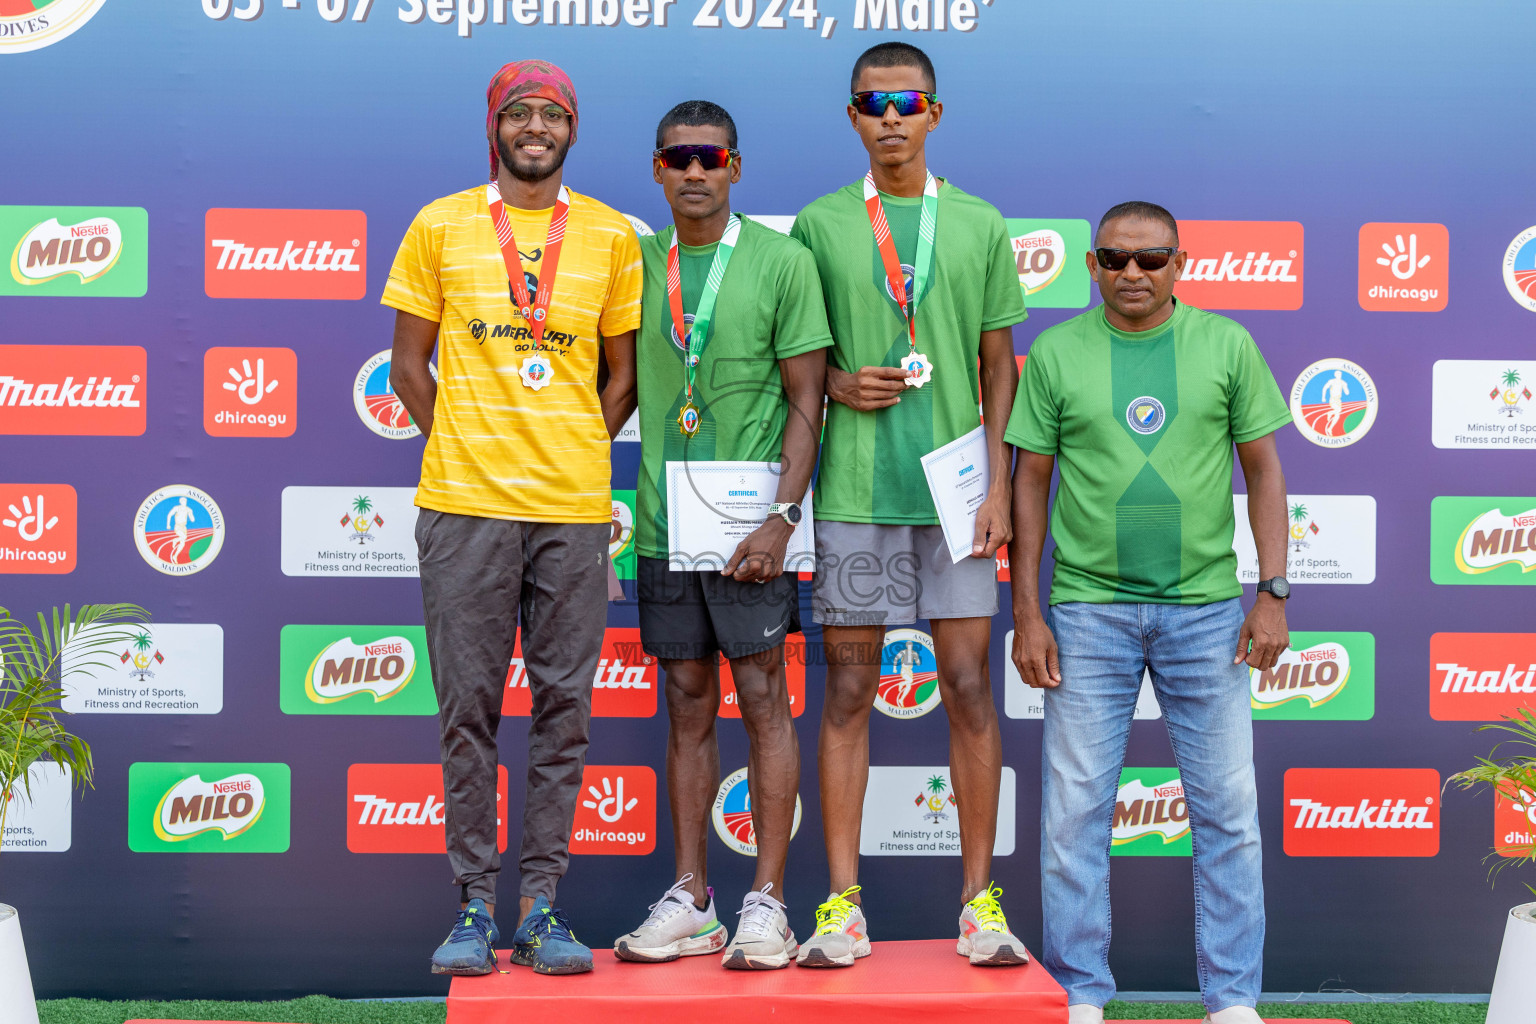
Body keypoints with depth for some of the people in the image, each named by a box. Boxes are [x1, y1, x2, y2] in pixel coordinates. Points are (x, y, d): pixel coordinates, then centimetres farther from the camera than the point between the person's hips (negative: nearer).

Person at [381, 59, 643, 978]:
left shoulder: (613, 236, 9)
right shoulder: (440, 227, 7)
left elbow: (622, 375, 13)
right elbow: (409, 365, 10)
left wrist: (573, 456, 3)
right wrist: (465, 451, 3)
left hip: (575, 509, 1)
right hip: (464, 505, -1)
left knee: (564, 706, 3)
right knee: (469, 707, 1)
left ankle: (543, 904, 11)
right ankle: (475, 906, 9)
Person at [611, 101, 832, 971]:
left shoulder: (783, 260, -2)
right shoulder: (637, 264, 10)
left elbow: (806, 399, -5)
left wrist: (781, 517, -13)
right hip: (663, 523, 4)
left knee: (763, 699, -1)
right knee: (688, 706, 8)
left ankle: (767, 904, 4)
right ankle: (690, 901, 14)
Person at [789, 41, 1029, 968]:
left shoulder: (981, 227, 9)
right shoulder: (819, 225, 7)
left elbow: (998, 365, 9)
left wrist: (999, 484, 1)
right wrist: (838, 386, -9)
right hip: (854, 490, 0)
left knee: (969, 684, 1)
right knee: (849, 690, 1)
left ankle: (980, 899, 9)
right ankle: (843, 903, 7)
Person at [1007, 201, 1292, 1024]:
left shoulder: (1226, 346, 4)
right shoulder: (1056, 353, 3)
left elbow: (1263, 470, 7)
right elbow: (1030, 483, 5)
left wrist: (1273, 593, -1)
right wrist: (1026, 612, 0)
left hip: (1205, 607, 1)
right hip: (1089, 608, 0)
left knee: (1227, 808, 4)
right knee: (1075, 808, 1)